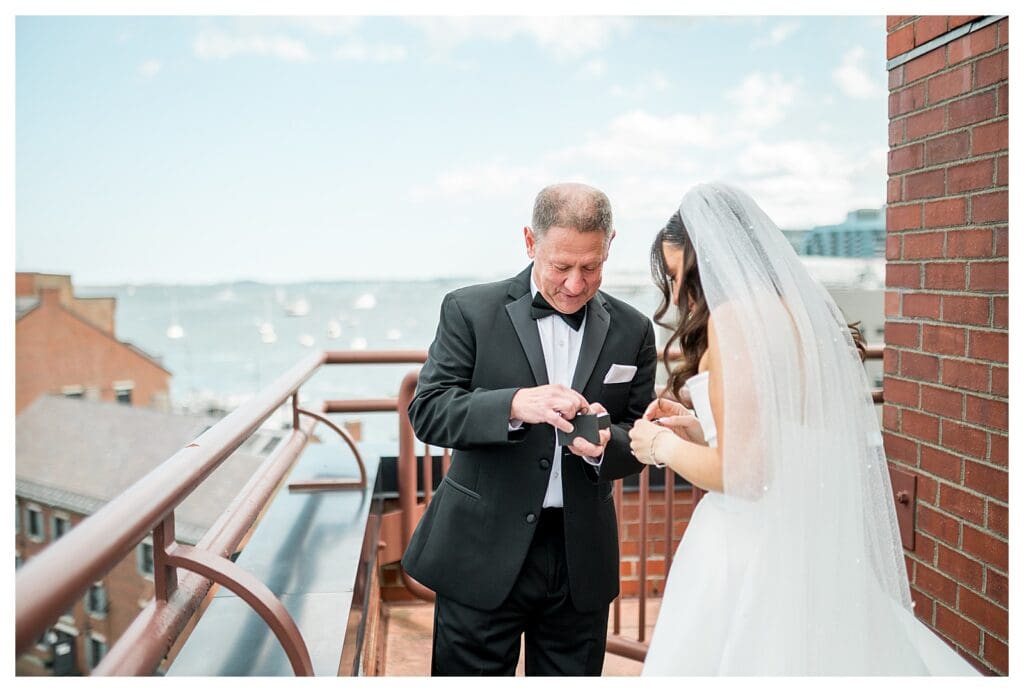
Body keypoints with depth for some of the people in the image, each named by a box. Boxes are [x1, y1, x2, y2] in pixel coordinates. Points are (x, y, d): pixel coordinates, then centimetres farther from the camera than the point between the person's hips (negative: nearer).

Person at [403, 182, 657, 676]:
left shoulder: (632, 330, 4)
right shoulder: (470, 311, -5)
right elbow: (427, 412, -11)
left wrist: (605, 443, -18)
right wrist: (515, 405, -28)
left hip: (582, 562, 3)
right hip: (483, 558, -2)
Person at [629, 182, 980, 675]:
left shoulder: (736, 315, -16)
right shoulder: (802, 309, 10)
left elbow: (742, 473, -20)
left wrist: (665, 447, -4)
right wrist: (702, 432, 13)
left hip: (752, 551, -8)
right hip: (809, 542, 8)